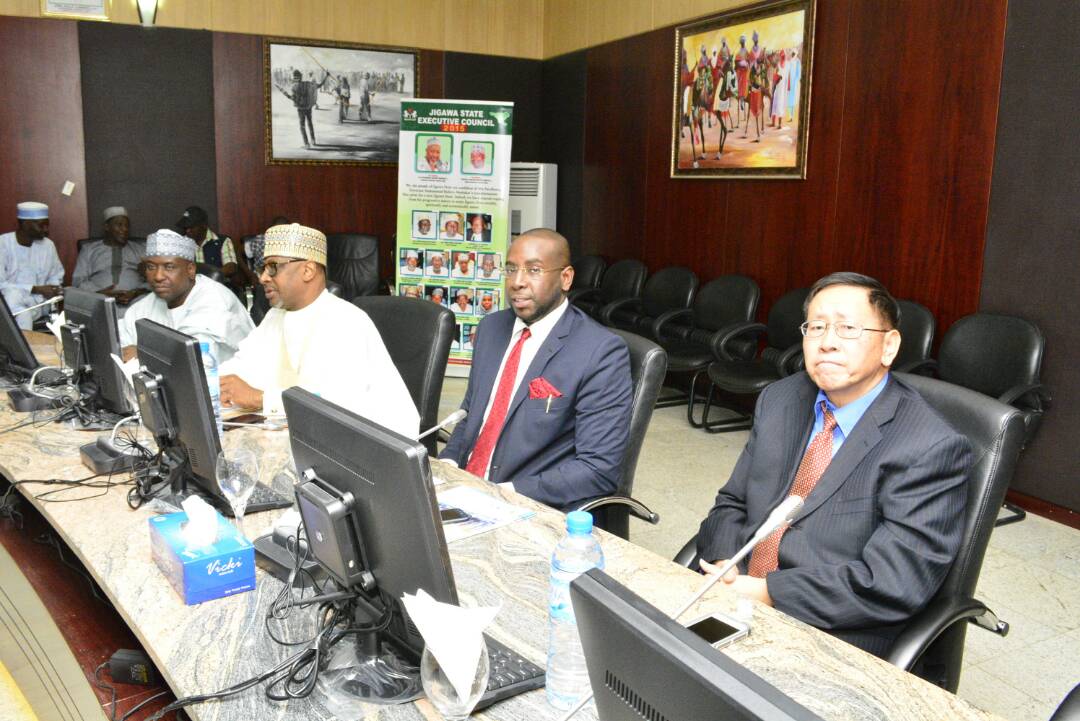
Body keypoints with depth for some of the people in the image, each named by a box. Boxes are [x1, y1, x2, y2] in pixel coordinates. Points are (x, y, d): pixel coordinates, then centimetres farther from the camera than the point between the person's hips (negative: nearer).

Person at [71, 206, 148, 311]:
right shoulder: (89, 248, 18)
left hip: (135, 303, 0)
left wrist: (136, 292, -10)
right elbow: (78, 280, 9)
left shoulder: (141, 248, 18)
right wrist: (101, 293, -10)